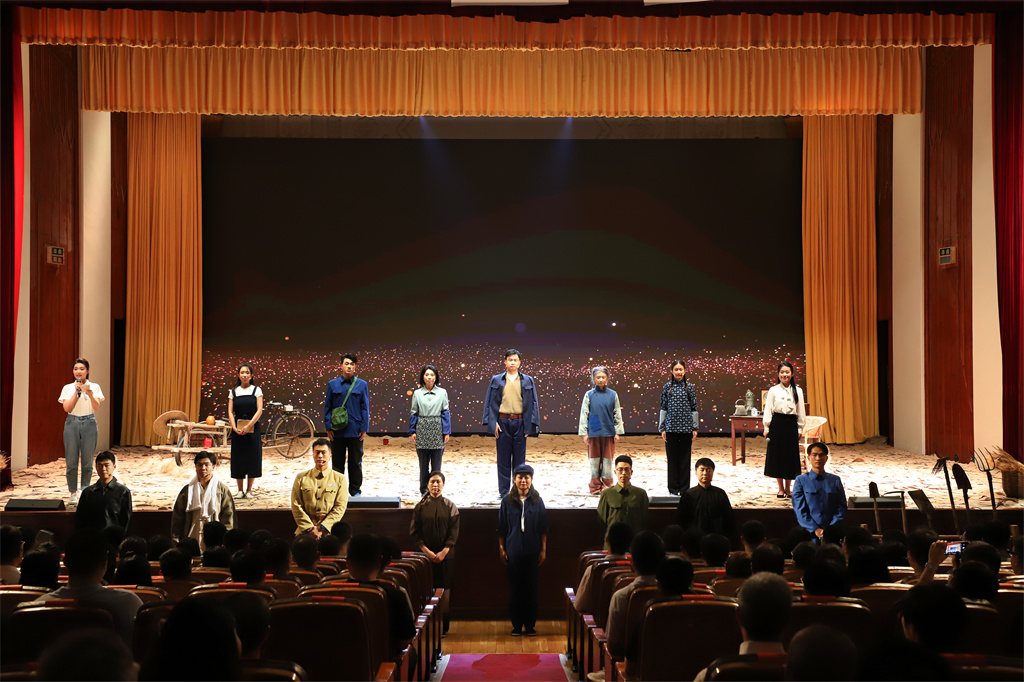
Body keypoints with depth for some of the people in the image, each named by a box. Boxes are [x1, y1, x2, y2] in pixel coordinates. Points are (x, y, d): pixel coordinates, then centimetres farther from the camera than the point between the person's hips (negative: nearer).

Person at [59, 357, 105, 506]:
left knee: (87, 460, 2)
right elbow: (67, 408, -5)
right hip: (72, 423, 0)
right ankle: (73, 494, 8)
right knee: (71, 461, -1)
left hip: (89, 423, 0)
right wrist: (77, 392, -10)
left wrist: (90, 394, -24)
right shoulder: (68, 388, 6)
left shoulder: (94, 387, 5)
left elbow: (97, 407, -7)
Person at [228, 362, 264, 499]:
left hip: (252, 428, -1)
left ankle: (249, 490, 9)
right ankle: (240, 490, 10)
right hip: (237, 429, 1)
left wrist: (248, 426, -16)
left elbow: (259, 410, -6)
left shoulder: (256, 390, 2)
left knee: (252, 456, -1)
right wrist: (234, 427, -13)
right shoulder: (233, 391, 8)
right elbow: (230, 411, 3)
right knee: (238, 457, 2)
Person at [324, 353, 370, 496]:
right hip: (337, 431, 1)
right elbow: (327, 407, 7)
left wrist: (364, 429, -2)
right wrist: (328, 427, -1)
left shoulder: (362, 385, 4)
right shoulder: (332, 384, 6)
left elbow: (365, 408, 4)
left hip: (355, 431, -1)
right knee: (337, 462, 7)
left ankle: (355, 490, 16)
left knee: (355, 462, 6)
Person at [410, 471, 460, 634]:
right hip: (426, 554, 0)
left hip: (446, 555, 0)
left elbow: (454, 531, 1)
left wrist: (444, 552, -9)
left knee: (444, 590, -2)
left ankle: (443, 625, 4)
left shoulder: (450, 506, 5)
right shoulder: (420, 506, 5)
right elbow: (414, 532, 2)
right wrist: (427, 551, -8)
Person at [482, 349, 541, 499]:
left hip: (520, 422, 0)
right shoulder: (496, 380, 7)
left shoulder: (527, 381, 8)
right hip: (503, 422, 0)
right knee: (503, 459, 3)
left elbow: (532, 403, 7)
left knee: (519, 458, 3)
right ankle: (503, 491, 10)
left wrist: (530, 424, -1)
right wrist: (493, 423, -4)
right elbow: (491, 402, 6)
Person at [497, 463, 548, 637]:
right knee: (515, 589, 3)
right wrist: (501, 549, 1)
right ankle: (516, 625, 12)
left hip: (533, 552, 0)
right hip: (513, 551, 0)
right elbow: (501, 528, 5)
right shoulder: (507, 501, 1)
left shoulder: (537, 501, 3)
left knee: (531, 588, 4)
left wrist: (543, 550, 1)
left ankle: (530, 625, 13)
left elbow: (543, 528, 5)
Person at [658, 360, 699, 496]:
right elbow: (663, 408, 5)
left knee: (685, 459, 4)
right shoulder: (667, 387, 4)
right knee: (672, 458, 4)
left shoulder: (690, 387, 4)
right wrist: (662, 428, 2)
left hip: (686, 428, 0)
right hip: (671, 427, 0)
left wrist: (695, 428, 4)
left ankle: (684, 488, 13)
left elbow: (694, 408, 7)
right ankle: (673, 489, 12)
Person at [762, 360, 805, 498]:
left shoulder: (797, 391, 5)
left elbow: (800, 412, 8)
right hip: (777, 424, -1)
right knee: (777, 454, 2)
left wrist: (799, 429, 5)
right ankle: (781, 488, 13)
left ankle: (788, 488, 16)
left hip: (791, 424, 1)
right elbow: (768, 410, 1)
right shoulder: (773, 391, 0)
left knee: (791, 455, 3)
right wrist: (766, 428, -3)